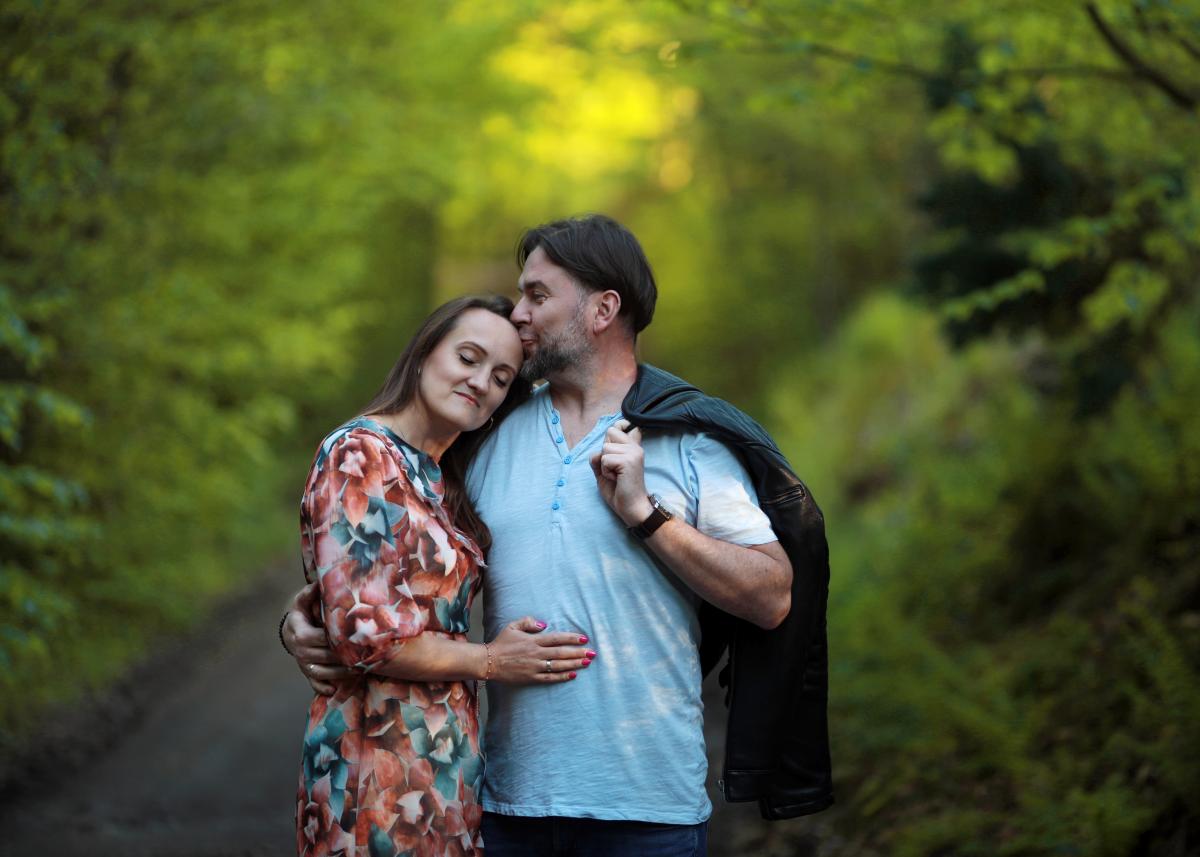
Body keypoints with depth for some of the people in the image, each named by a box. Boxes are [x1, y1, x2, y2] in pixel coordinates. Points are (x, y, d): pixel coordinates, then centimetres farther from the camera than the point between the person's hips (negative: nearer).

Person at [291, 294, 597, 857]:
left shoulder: (442, 482, 17)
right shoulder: (361, 456, -11)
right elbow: (362, 632, -18)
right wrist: (489, 662, -8)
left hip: (442, 760, 9)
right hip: (380, 763, -9)